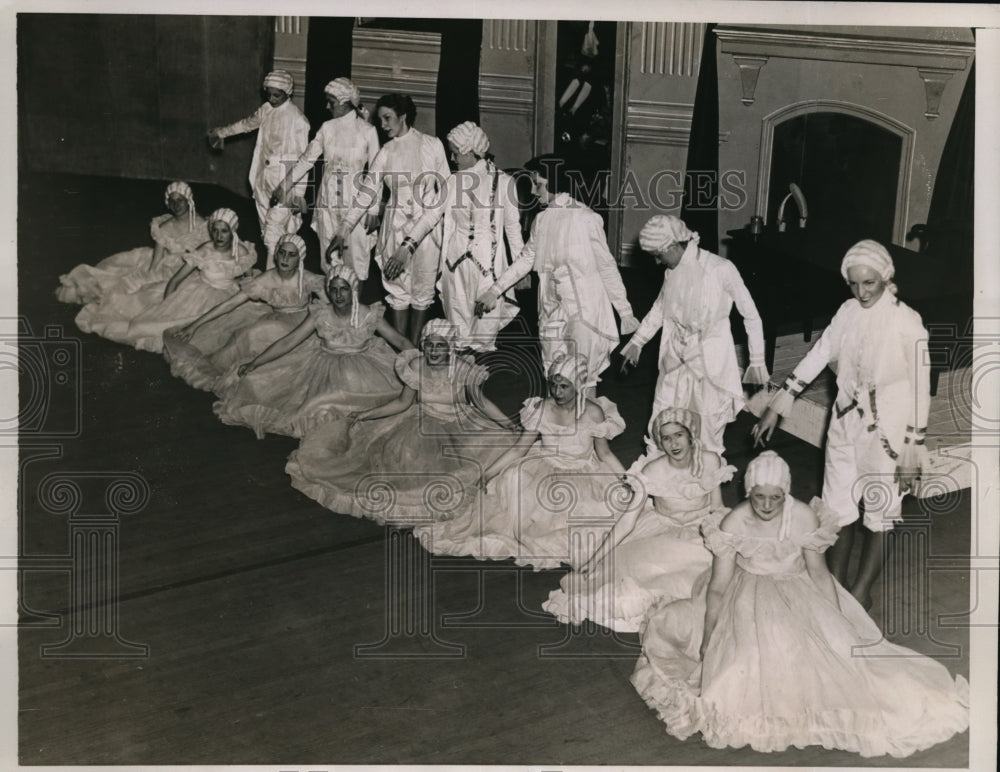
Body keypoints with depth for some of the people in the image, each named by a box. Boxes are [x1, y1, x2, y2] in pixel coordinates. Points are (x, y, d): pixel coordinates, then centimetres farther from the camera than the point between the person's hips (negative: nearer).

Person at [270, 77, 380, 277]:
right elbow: (306, 159, 10)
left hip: (355, 200, -4)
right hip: (328, 200, 4)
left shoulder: (367, 131, -5)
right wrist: (283, 187, 9)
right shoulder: (327, 128, 5)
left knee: (356, 253, -2)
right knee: (329, 253, 9)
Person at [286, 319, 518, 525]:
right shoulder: (416, 367, -5)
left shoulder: (463, 370, -11)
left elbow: (480, 401, -1)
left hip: (458, 428, -2)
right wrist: (364, 415, 2)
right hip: (421, 425, 2)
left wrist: (509, 424, -10)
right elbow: (403, 403, 4)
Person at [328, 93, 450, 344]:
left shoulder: (431, 144, 0)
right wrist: (344, 230, -4)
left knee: (422, 288, 4)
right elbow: (368, 192, 2)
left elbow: (446, 186, 3)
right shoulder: (386, 152, 5)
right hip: (396, 224, 2)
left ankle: (414, 348, 14)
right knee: (398, 287, 4)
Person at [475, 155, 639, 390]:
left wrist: (625, 311, -5)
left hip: (584, 310, -6)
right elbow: (526, 258, 19)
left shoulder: (585, 218, -13)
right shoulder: (541, 220, 6)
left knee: (583, 378, -1)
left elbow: (607, 266, -8)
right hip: (552, 308, 6)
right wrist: (495, 290, 17)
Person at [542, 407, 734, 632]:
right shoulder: (653, 472, -17)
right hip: (661, 532, -2)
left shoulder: (710, 461, -10)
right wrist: (594, 561, -19)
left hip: (702, 532, 2)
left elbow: (717, 509, 3)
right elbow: (627, 520, -16)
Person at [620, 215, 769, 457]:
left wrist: (757, 362, -6)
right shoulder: (673, 271, 1)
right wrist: (637, 341, 19)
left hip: (710, 362, -6)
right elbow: (659, 307, 20)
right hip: (677, 357, 6)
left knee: (709, 431, 4)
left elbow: (751, 316, -10)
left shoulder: (720, 269, -18)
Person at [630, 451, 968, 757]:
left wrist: (838, 620, -8)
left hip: (798, 591, 2)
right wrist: (708, 640, -14)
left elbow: (818, 571, -4)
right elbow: (718, 587, -13)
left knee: (836, 640, -18)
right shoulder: (733, 523, -18)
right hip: (750, 595, -1)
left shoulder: (804, 517, -16)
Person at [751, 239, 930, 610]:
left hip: (886, 430, -5)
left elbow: (920, 389, -12)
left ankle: (861, 593, 23)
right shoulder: (848, 311, -1)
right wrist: (776, 407, 5)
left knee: (879, 514, 8)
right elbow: (817, 356, 6)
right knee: (838, 509, 13)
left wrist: (913, 454, -12)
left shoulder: (906, 322, -16)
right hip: (846, 422, 5)